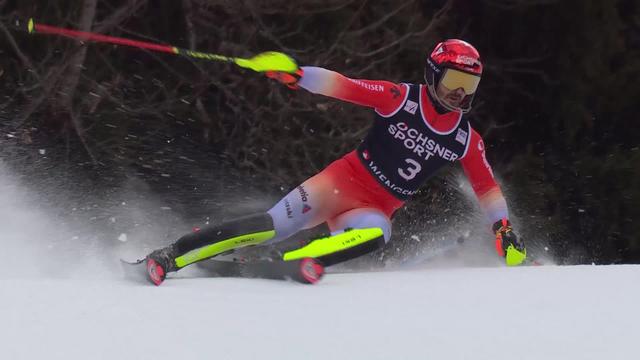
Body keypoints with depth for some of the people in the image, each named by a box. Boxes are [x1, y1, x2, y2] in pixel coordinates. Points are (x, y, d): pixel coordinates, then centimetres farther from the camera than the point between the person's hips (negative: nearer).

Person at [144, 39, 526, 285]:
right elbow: (342, 85, -15)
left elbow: (487, 187, 14)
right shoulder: (400, 98, -8)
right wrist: (297, 76, -30)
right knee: (271, 226, -21)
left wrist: (505, 228, 4)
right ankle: (167, 257, -17)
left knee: (376, 234, -35)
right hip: (344, 181, -3)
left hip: (378, 209, 3)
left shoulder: (467, 139, 3)